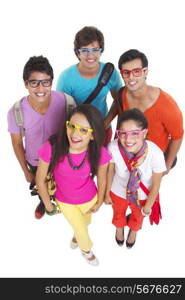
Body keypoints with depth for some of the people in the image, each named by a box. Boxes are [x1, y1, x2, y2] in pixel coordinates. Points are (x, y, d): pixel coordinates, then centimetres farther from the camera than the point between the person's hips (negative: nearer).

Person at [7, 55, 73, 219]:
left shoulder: (66, 101, -31)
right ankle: (44, 202, 66)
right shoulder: (16, 112, -30)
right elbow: (17, 143, -11)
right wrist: (26, 171, -1)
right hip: (35, 162, 1)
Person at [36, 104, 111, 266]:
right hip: (64, 202, -1)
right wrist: (48, 205, -6)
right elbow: (40, 180, -19)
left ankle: (76, 234, 73)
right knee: (82, 230, 24)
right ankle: (86, 249, 62)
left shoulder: (100, 153, -32)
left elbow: (102, 179, -11)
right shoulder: (52, 148, -37)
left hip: (89, 199, 1)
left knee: (85, 222, 33)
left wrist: (99, 202, 4)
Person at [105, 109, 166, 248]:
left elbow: (156, 184, -20)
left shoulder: (155, 154, -39)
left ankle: (133, 231, 72)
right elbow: (110, 170, -15)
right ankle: (119, 228, 72)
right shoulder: (113, 148, -37)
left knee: (137, 216, 34)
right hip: (118, 192, 1)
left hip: (142, 196, 0)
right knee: (118, 214, 34)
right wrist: (107, 193, 0)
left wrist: (148, 205, -5)